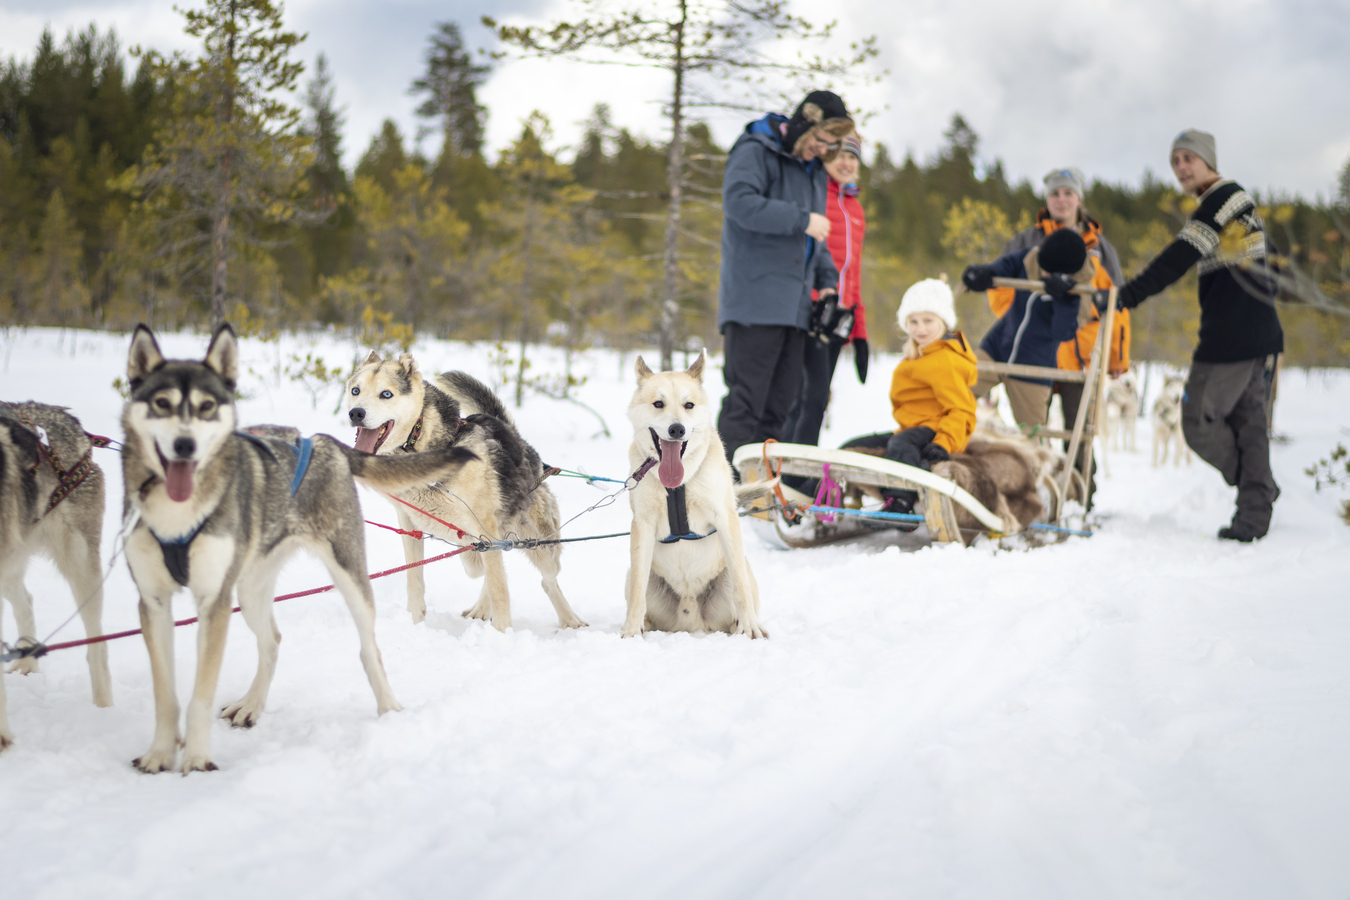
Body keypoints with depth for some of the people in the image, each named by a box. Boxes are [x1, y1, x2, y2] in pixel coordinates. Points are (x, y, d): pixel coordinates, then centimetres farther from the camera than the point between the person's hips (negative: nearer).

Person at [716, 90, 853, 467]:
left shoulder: (815, 170, 21)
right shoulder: (755, 151, -4)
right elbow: (738, 200, -21)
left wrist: (826, 279, 12)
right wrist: (800, 220, -20)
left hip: (795, 304, 8)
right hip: (754, 301, -8)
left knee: (780, 400, 7)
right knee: (746, 394, -11)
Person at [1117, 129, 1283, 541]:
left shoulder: (1223, 196, -10)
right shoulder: (1237, 200, 20)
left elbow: (1181, 257, -21)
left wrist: (1129, 294, -26)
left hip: (1233, 335, -10)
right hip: (1259, 333, 10)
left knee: (1200, 420, -4)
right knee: (1247, 419, 10)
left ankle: (1258, 488, 6)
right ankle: (1254, 513, 9)